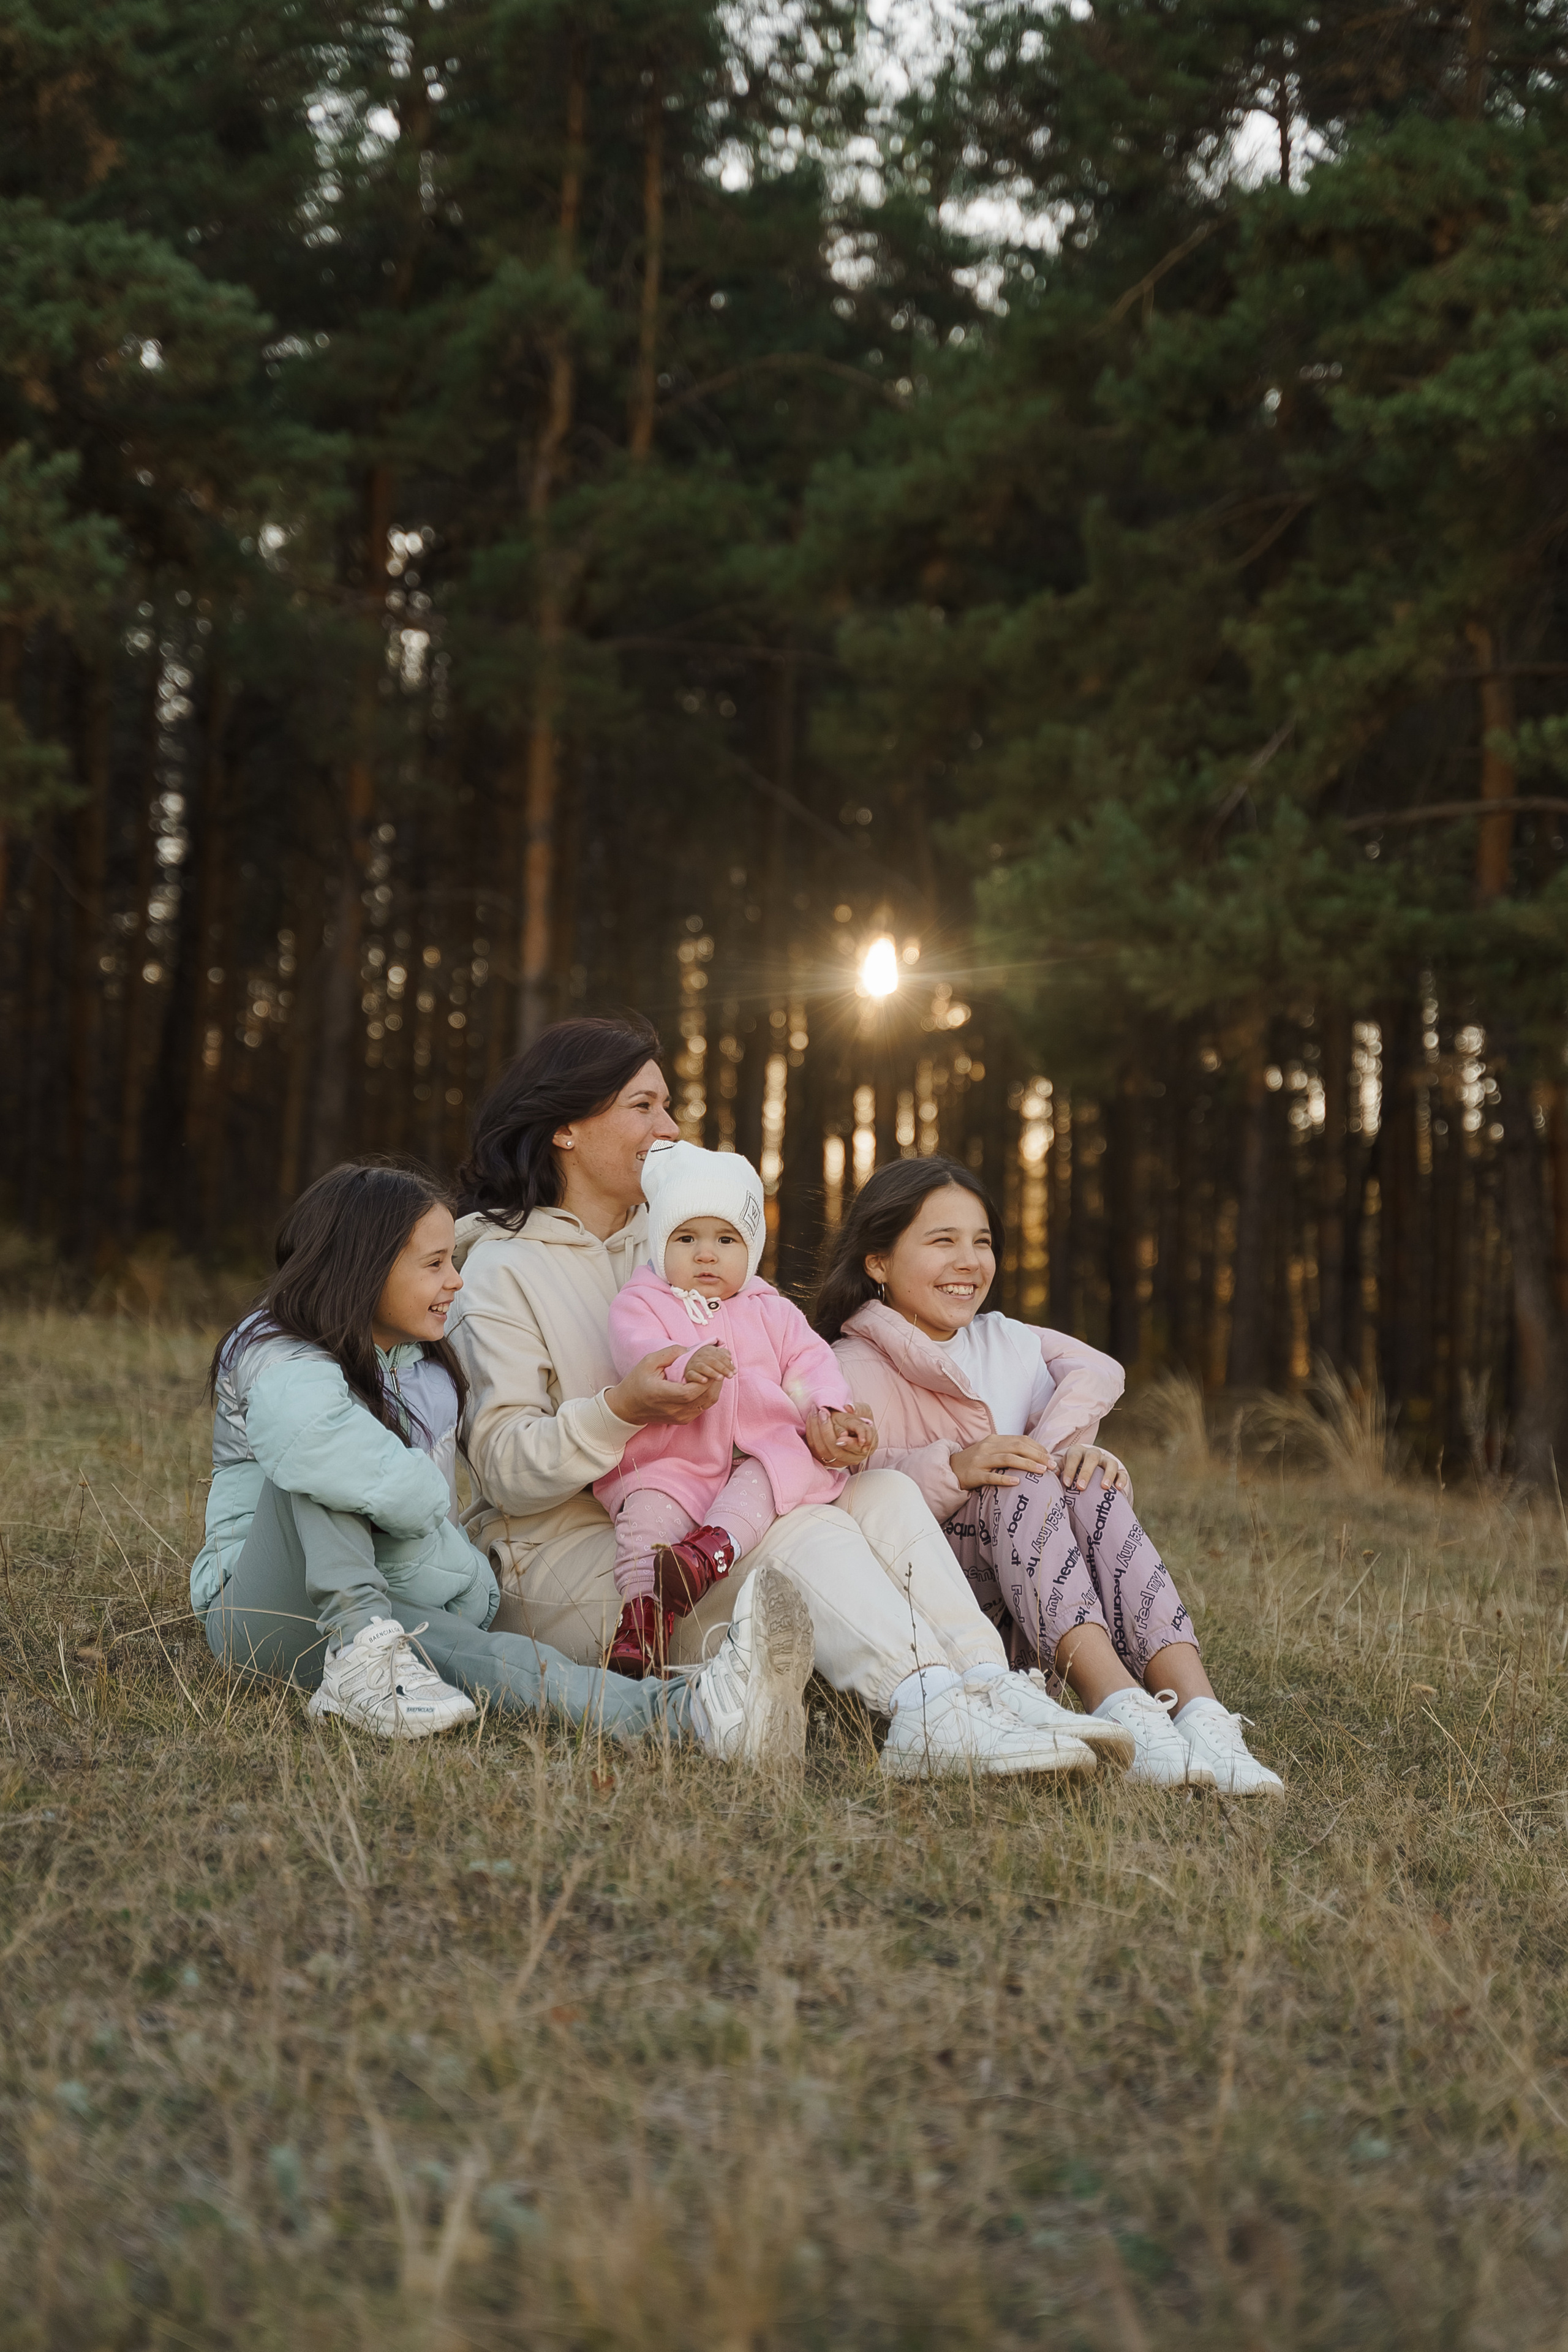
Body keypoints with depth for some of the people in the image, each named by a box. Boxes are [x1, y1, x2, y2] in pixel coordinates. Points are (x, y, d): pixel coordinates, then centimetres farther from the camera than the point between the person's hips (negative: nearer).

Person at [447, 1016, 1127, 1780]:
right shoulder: (503, 1269, -4)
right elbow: (504, 1469, -14)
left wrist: (806, 1416, -12)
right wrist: (621, 1409, -31)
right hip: (564, 1552, -7)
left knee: (883, 1492, -16)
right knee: (803, 1532, -29)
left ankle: (987, 1688, -37)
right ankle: (931, 1715, -49)